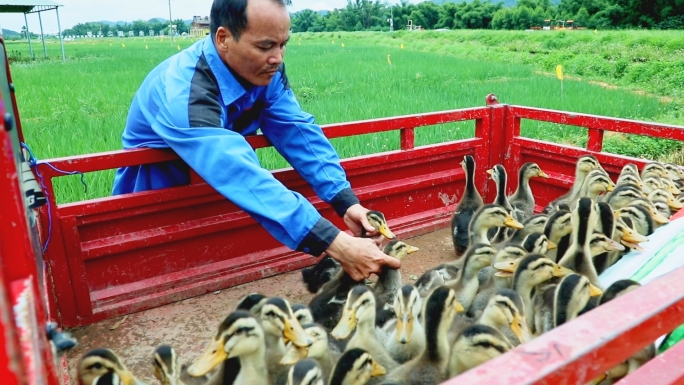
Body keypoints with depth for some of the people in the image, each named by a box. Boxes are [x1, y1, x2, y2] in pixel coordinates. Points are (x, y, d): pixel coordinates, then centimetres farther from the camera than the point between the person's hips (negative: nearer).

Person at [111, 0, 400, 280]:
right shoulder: (183, 95, -37)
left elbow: (297, 132, -18)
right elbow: (244, 180, -47)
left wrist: (347, 202, -33)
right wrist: (336, 245, -53)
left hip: (222, 192, 5)